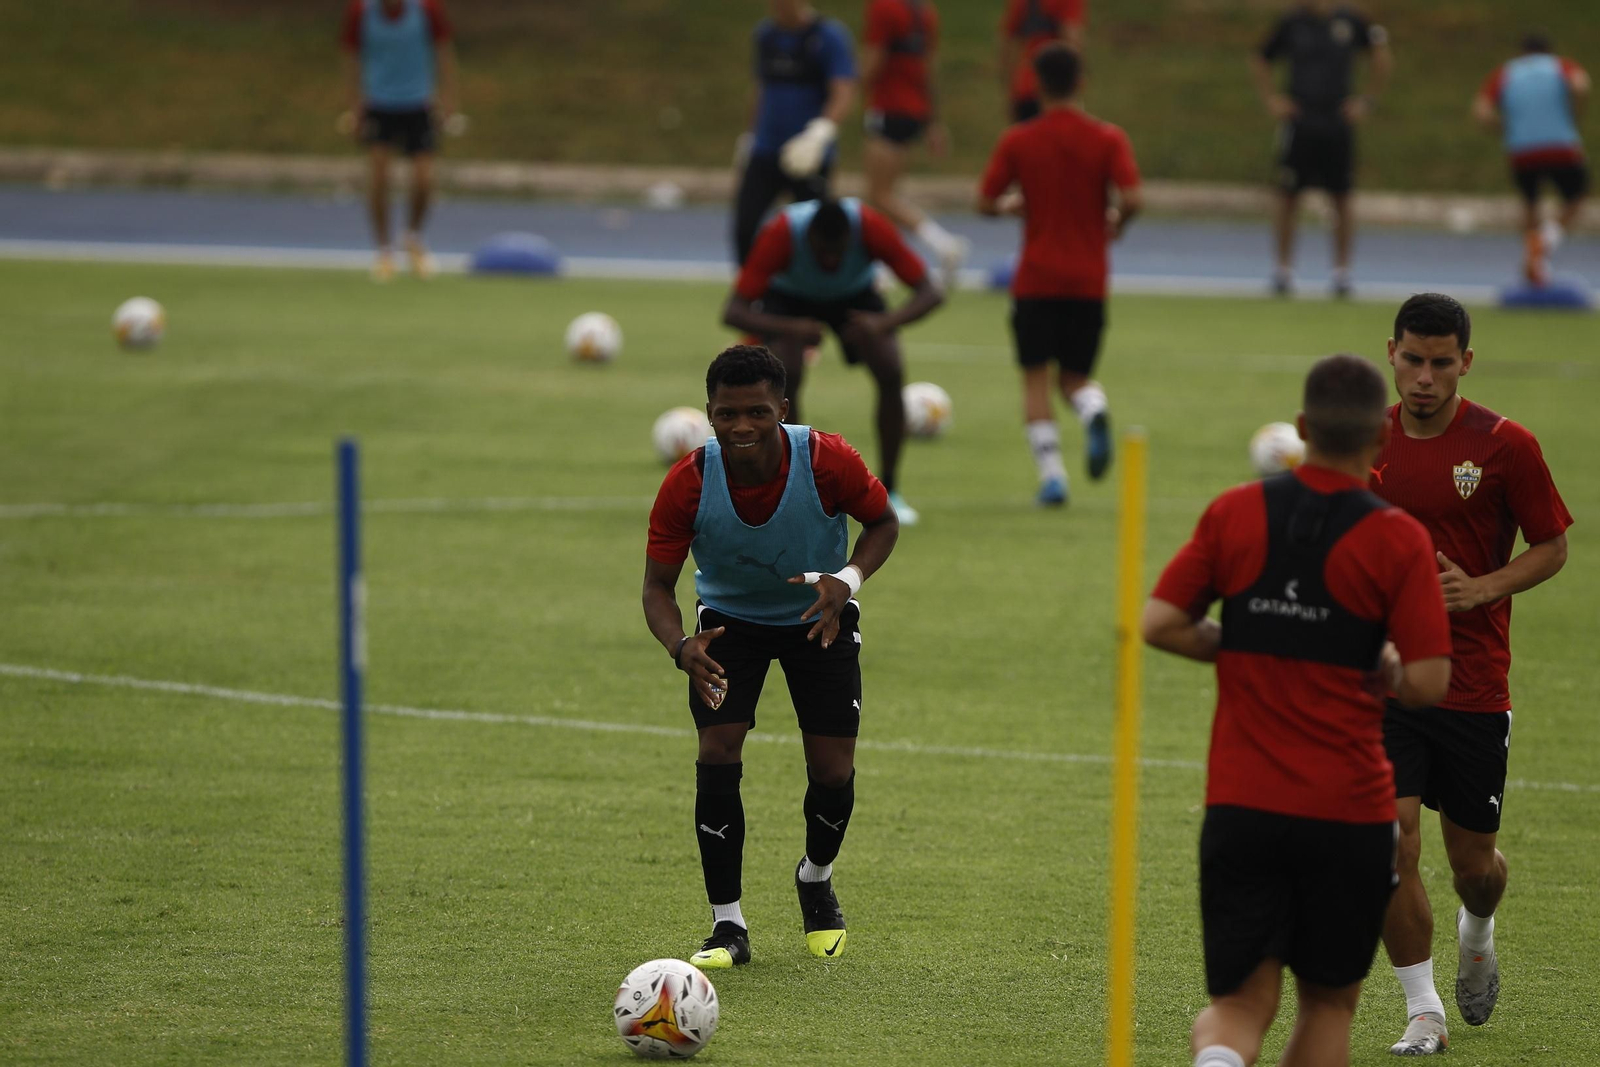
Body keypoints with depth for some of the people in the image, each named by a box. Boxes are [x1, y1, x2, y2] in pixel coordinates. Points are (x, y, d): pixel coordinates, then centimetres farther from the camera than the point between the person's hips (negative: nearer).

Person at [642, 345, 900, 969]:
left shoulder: (828, 461, -29)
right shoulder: (687, 485, -27)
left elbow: (883, 523, -9)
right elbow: (658, 584, -20)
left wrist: (848, 579, -29)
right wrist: (681, 647, -41)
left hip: (818, 617, 0)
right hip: (729, 618, 0)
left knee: (832, 770, -5)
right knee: (718, 751, -18)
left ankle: (816, 879, 29)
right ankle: (727, 925, -6)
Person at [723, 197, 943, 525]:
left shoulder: (872, 228, -36)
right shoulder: (780, 236, -39)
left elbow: (930, 294, -32)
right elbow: (733, 312, -39)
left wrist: (885, 323, -51)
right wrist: (791, 329, -56)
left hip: (855, 295, 1)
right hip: (789, 298, -1)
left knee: (891, 374, -20)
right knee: (786, 375, -28)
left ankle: (889, 492, -5)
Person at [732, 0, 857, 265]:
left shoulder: (829, 37, -9)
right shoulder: (766, 33, 11)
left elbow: (844, 95, -19)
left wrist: (820, 133, -36)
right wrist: (750, 135, 29)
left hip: (808, 160, -5)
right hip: (765, 152, 5)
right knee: (744, 228, -7)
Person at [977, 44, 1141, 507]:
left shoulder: (1017, 141, -3)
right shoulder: (1108, 139, -3)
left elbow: (986, 203, -2)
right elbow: (1131, 199, -14)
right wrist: (1116, 222, 7)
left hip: (1036, 281, -1)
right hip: (1089, 281, 1)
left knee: (1036, 377, 6)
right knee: (1076, 377, 14)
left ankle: (1051, 474, -9)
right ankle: (1094, 410, -23)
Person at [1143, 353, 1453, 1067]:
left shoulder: (1235, 514, 1)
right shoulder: (1398, 539, -8)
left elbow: (1158, 623, 0)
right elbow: (1428, 682, -11)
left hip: (1240, 803, 2)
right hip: (1349, 812, -2)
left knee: (1240, 1003, 4)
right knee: (1328, 1002, 16)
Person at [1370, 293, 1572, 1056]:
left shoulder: (1504, 445, -7)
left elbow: (1553, 547, -1)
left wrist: (1480, 588, -16)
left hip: (1475, 685, -1)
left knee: (1473, 862, 9)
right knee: (1391, 846, -12)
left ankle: (1477, 936, 45)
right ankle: (1423, 1013, 1)